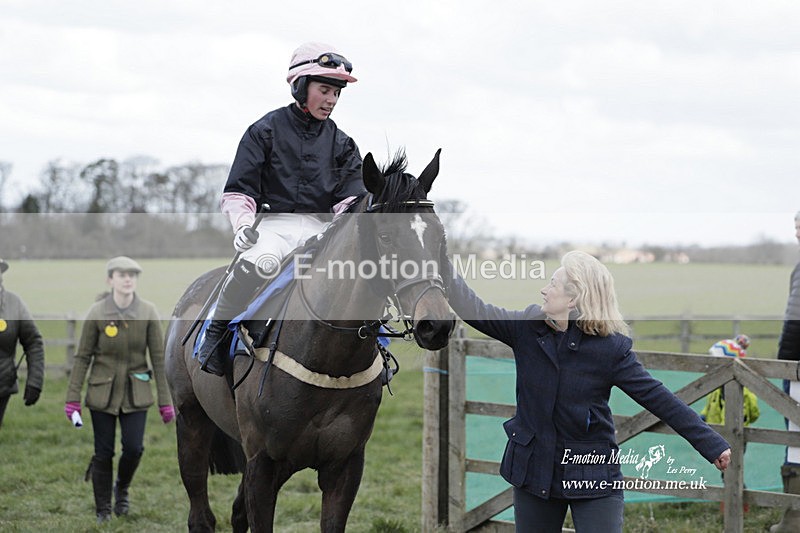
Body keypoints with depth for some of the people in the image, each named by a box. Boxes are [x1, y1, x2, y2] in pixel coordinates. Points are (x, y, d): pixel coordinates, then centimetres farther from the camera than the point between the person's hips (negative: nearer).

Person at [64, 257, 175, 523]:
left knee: (134, 448, -8)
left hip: (136, 392, 1)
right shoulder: (96, 313, -8)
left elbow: (158, 358, -2)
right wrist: (72, 399, -5)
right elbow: (83, 357, -2)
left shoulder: (148, 313, -5)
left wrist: (165, 401, -2)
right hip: (103, 391, -1)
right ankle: (102, 513, 18)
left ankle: (122, 489, 24)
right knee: (103, 453, 2)